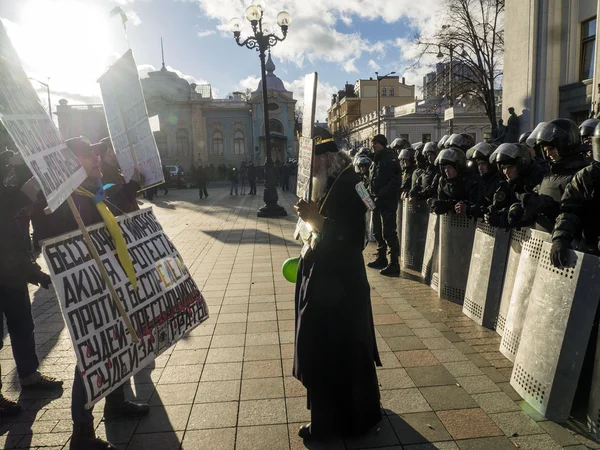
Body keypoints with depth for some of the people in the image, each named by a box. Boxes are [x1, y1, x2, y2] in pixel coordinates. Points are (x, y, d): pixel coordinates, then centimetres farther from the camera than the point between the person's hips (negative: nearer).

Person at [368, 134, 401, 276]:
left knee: (389, 232, -8)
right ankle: (381, 259, 29)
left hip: (388, 202, -9)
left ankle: (394, 264, -2)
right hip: (377, 201, 10)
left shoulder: (390, 159, -12)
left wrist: (380, 194, -22)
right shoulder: (377, 159, 16)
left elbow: (395, 182, -20)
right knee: (378, 231, 16)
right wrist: (372, 194, 8)